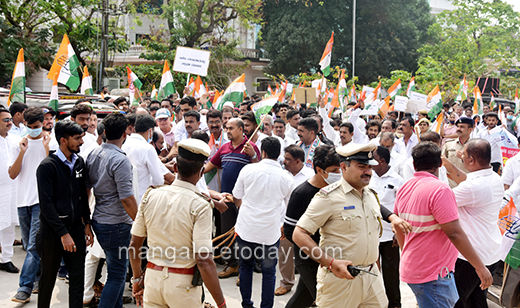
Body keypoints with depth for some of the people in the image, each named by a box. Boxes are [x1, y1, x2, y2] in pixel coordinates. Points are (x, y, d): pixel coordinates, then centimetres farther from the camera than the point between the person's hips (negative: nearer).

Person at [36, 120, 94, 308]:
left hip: (76, 228, 5)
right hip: (53, 231, -5)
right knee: (48, 279, 9)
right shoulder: (47, 166, -13)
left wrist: (87, 224, 9)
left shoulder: (79, 162, 7)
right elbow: (46, 204, -16)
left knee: (78, 277, 5)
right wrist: (63, 233, -18)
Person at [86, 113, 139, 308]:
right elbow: (126, 198, -22)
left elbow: (86, 187, 13)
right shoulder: (120, 160, -20)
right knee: (117, 274, 0)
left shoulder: (93, 154, 5)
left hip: (99, 220, 9)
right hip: (116, 225, -9)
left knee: (116, 270, 21)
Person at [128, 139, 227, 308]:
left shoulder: (151, 195, -3)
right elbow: (204, 261, -21)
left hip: (153, 277, 4)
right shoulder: (199, 205, -17)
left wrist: (137, 279, 19)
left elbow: (134, 244, 4)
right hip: (183, 282, -3)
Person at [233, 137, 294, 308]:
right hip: (270, 233, -1)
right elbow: (287, 206, 9)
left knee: (246, 266, 19)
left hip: (245, 229, 1)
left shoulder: (248, 169, -6)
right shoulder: (286, 178, -5)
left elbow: (237, 199, 5)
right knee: (269, 271, 12)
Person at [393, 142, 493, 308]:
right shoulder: (440, 189, -19)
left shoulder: (404, 188, 6)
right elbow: (454, 233, -22)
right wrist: (480, 267, -14)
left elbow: (398, 228, 16)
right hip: (433, 274, -8)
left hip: (411, 268, 9)